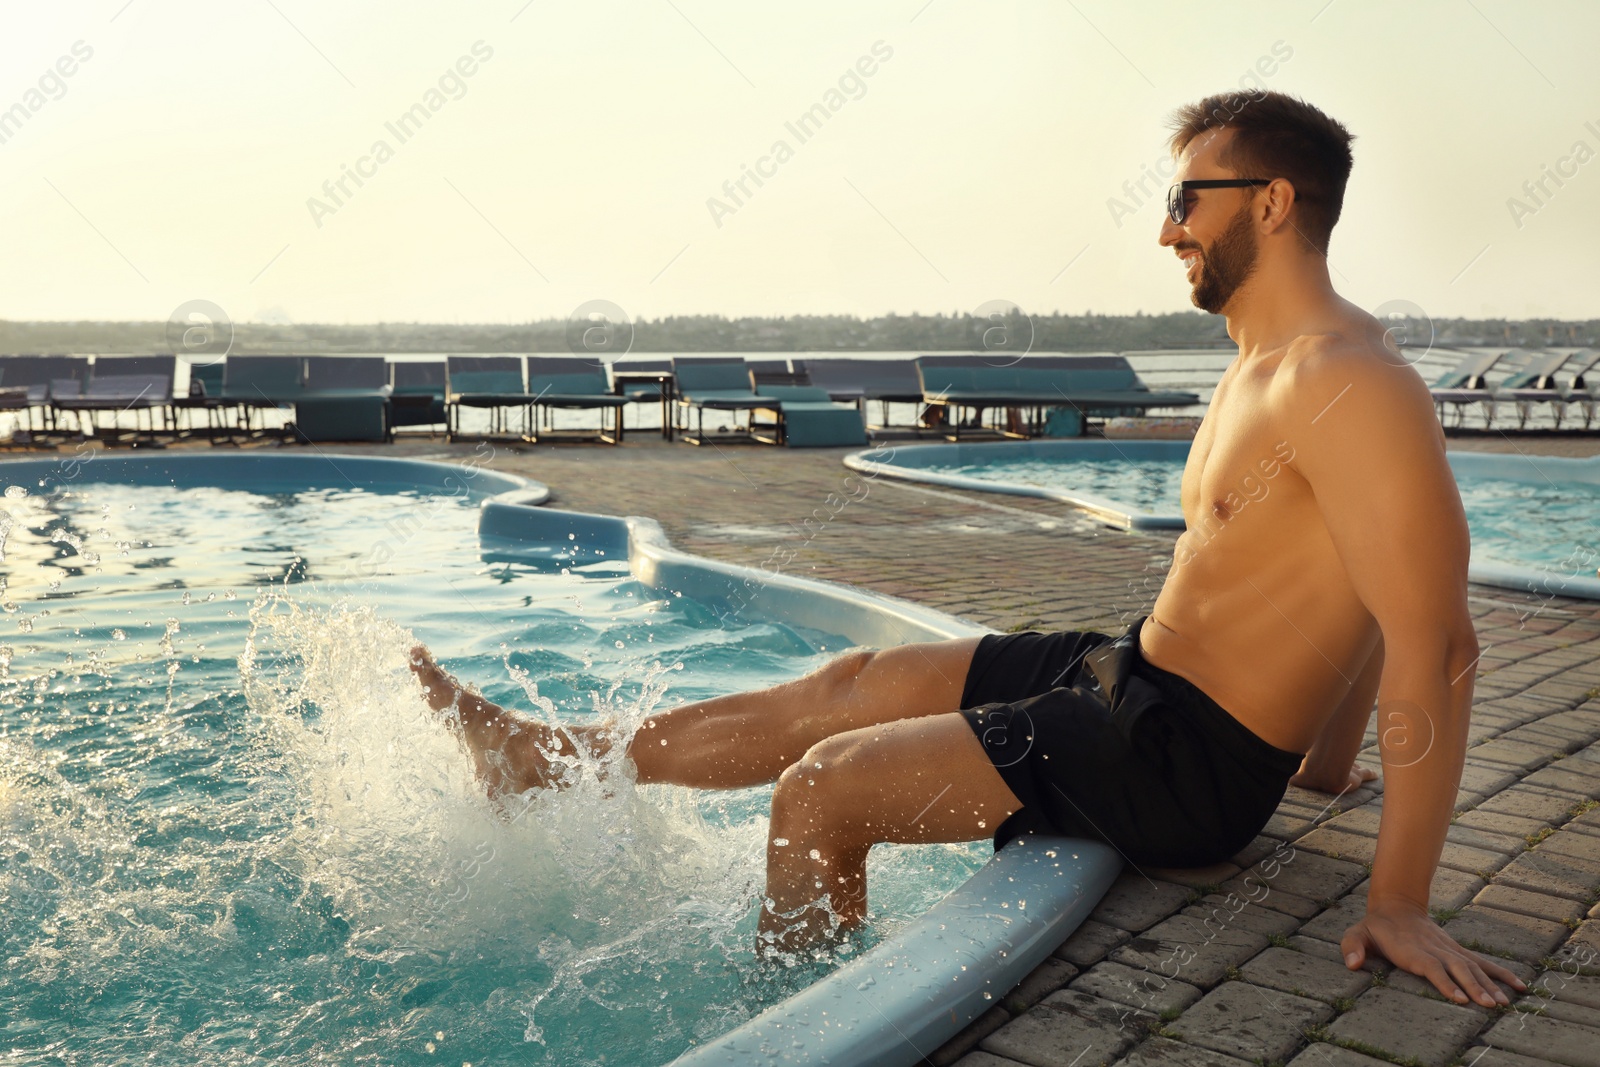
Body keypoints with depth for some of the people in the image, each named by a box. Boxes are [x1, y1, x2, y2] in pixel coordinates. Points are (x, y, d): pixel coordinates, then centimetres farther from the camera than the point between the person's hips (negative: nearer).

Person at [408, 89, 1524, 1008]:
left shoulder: (1349, 384, -22)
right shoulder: (1267, 365, 10)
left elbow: (1437, 641, -25)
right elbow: (1365, 596, 18)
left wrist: (1399, 903, -22)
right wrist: (1325, 759, 20)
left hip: (1180, 762, -9)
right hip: (1132, 669, 10)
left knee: (820, 791, -11)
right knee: (853, 685, 11)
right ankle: (542, 753, 23)